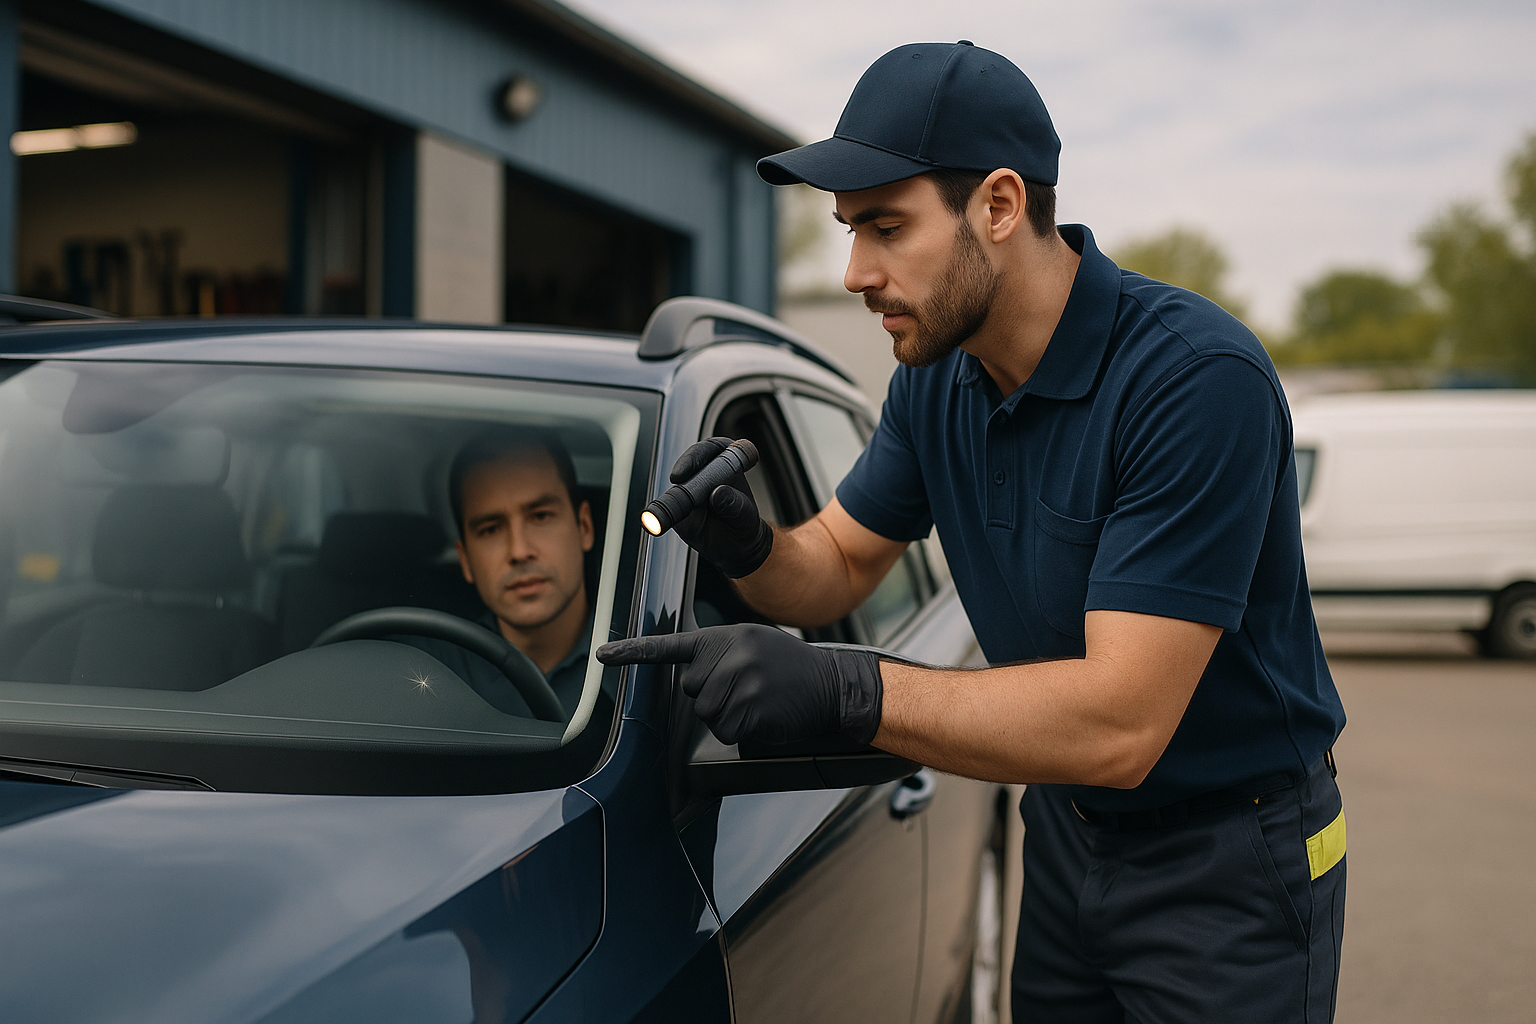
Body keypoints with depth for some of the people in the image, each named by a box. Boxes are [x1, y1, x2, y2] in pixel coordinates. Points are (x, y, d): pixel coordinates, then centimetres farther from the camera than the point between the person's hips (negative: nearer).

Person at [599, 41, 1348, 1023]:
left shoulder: (1198, 378, -29)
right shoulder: (937, 379, -4)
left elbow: (1120, 724, -33)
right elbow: (838, 565, 8)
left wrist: (843, 692, -40)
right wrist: (750, 546, -16)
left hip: (1230, 866, -6)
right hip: (1066, 833, 7)